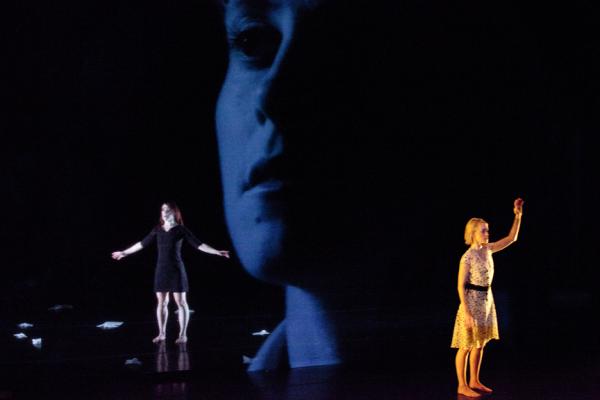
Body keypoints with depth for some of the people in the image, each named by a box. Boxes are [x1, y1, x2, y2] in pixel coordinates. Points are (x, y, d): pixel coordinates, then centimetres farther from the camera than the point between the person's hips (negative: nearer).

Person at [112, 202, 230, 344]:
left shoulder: (180, 230, -4)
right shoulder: (158, 230, 7)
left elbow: (198, 244, -10)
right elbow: (142, 244, 16)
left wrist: (217, 252, -20)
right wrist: (124, 252, 20)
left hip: (176, 269, -4)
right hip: (161, 269, 4)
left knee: (181, 302, -1)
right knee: (161, 302, 7)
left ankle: (183, 334, 5)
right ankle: (161, 334, 16)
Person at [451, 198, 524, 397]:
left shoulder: (487, 250, 4)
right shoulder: (467, 257, -17)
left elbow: (512, 238, 9)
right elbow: (461, 286, -17)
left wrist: (518, 215, -2)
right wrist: (467, 312, -20)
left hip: (486, 300, 8)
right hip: (472, 301, -8)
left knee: (480, 343, 15)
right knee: (466, 345, 1)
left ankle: (474, 381, 28)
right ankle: (462, 386, 11)